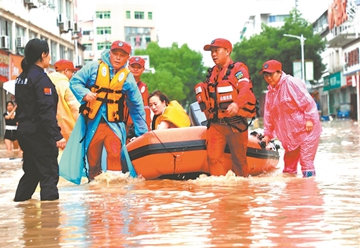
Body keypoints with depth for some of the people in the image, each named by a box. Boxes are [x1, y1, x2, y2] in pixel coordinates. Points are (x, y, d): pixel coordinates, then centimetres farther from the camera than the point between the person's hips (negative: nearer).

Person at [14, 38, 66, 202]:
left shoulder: (21, 78, 12)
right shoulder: (41, 78, -15)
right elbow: (47, 111, -22)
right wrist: (57, 136, -24)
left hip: (24, 131, 9)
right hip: (39, 133, -9)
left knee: (31, 172, 19)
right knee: (49, 174, -5)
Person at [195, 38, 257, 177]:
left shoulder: (238, 69, -1)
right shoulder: (211, 73, 19)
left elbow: (245, 89, -18)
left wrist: (236, 104, -35)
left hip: (235, 122, -5)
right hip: (215, 124, 5)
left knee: (239, 157, 5)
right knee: (214, 156, -10)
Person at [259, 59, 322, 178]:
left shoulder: (291, 83, -13)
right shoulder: (270, 92, 12)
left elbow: (307, 101, -17)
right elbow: (269, 115, 16)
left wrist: (309, 119, -20)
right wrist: (268, 134, 15)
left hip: (306, 128, -8)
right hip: (290, 132, 8)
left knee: (306, 159, -10)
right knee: (289, 158, 14)